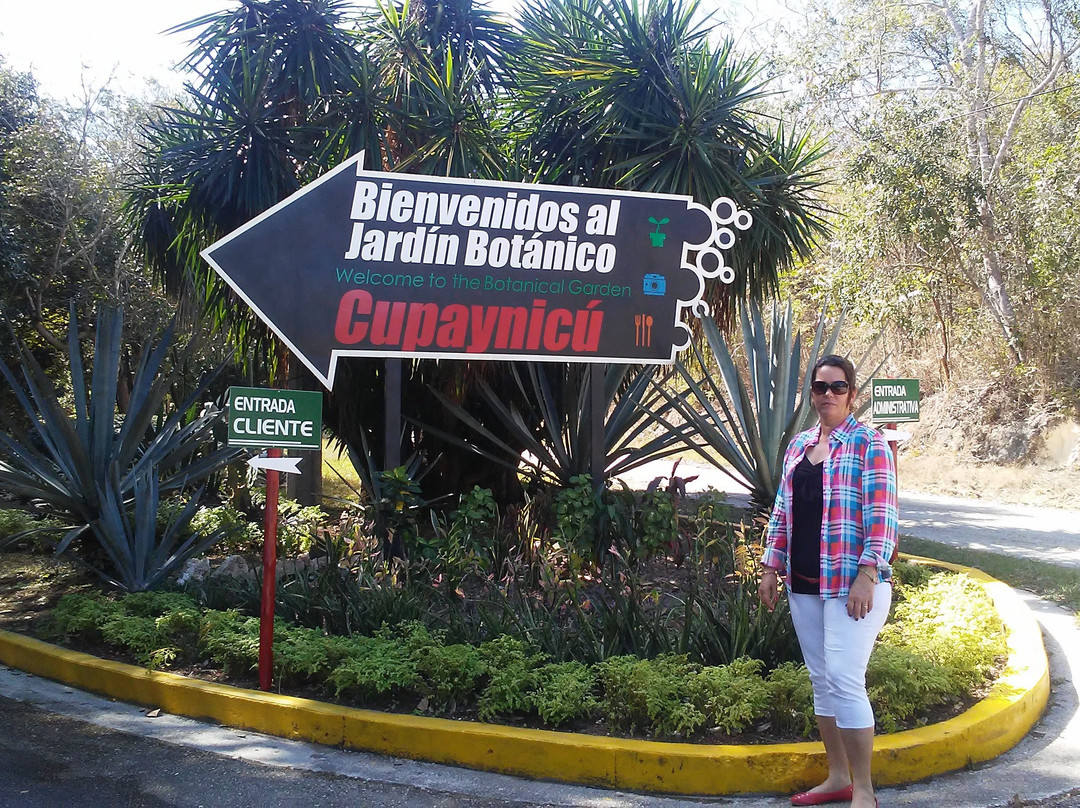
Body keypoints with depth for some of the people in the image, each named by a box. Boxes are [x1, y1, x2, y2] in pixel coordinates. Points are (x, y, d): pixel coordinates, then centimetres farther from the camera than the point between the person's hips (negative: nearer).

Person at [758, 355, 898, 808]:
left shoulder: (869, 444, -5)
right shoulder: (798, 446, 14)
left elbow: (881, 518, -11)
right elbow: (782, 513, 18)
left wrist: (866, 576, -18)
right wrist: (771, 568, 13)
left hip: (852, 583, -7)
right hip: (803, 583, 7)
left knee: (844, 679, -11)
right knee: (821, 680, 11)